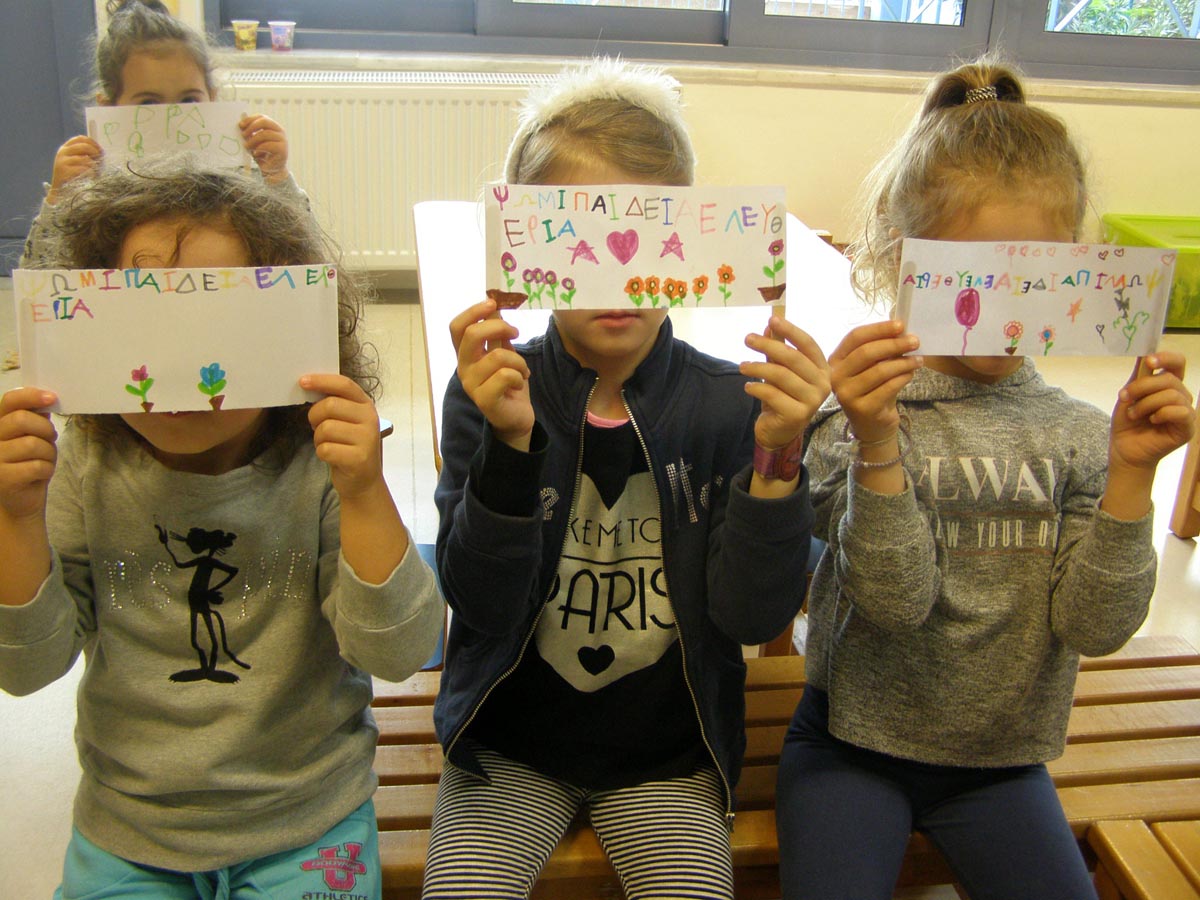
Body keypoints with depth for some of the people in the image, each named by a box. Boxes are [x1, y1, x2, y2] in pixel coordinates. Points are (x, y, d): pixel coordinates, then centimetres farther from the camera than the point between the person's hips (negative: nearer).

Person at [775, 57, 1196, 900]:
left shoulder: (1077, 433, -4)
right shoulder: (857, 415, -14)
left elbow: (1095, 626, -10)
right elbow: (896, 603, -22)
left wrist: (1131, 473, -20)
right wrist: (877, 443, -35)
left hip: (1001, 754, 3)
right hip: (857, 741, -3)